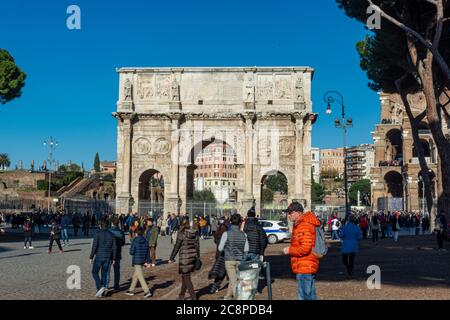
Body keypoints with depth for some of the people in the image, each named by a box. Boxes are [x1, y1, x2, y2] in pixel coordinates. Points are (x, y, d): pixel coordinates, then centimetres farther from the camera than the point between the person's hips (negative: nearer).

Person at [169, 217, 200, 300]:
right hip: (193, 256, 6)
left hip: (185, 257, -6)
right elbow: (197, 245, 8)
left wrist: (171, 258, -3)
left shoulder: (182, 233, -12)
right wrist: (197, 257, 18)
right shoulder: (194, 232, 4)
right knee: (184, 276, 20)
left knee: (187, 278, 1)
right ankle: (181, 295, 30)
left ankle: (193, 297, -3)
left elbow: (177, 246, -10)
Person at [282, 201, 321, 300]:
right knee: (310, 295, 17)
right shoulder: (299, 225, 16)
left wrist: (289, 250, -14)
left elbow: (305, 248, -26)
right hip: (308, 267, 11)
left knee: (304, 296, -8)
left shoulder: (304, 226, -18)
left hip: (304, 268, -11)